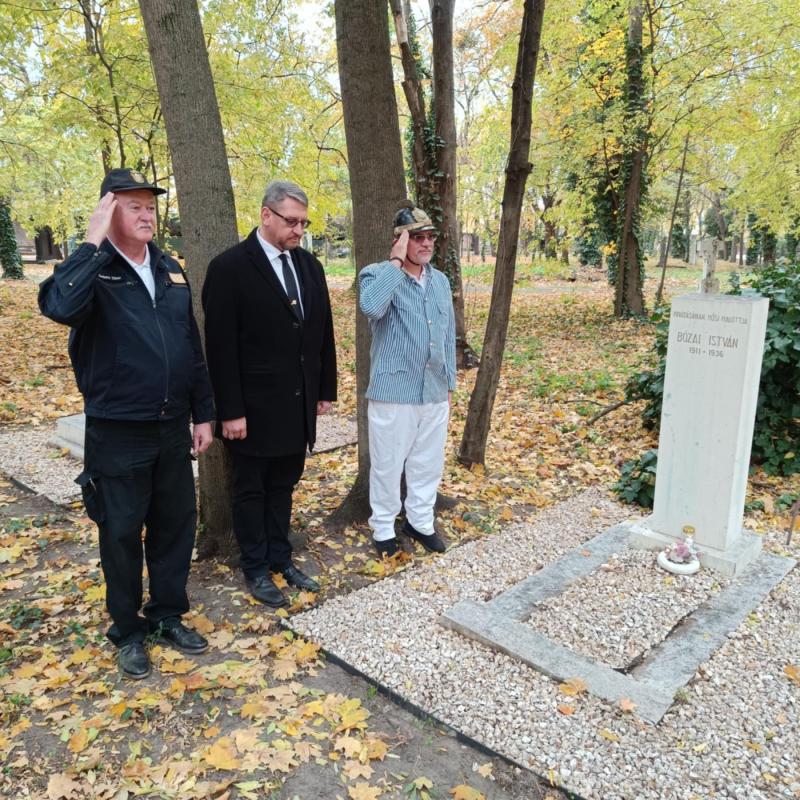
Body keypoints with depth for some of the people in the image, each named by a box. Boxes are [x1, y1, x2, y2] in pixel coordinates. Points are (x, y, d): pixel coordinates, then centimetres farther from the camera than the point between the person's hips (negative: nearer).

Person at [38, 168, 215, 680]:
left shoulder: (170, 270, 8)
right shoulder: (91, 270, -9)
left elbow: (193, 346, 11)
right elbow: (59, 306, -34)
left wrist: (203, 414, 9)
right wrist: (94, 242, -26)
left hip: (172, 429, 5)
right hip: (117, 434, -5)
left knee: (176, 524, 14)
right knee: (122, 533, 9)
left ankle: (169, 615, 34)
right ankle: (128, 631, 29)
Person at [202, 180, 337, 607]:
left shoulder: (309, 265, 7)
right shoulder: (230, 267, -12)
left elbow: (323, 331, 11)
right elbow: (220, 346, -14)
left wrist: (325, 389, 10)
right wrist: (230, 411, -16)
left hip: (299, 403, 6)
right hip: (255, 407, -5)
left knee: (283, 486, 17)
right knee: (251, 491, 11)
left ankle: (281, 559, 31)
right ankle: (256, 569, 26)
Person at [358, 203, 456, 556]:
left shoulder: (440, 281, 10)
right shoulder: (377, 274, -8)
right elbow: (371, 307, -33)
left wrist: (449, 382, 16)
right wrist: (396, 262, -24)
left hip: (435, 392, 6)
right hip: (394, 391, -5)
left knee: (428, 462, 16)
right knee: (388, 464, 7)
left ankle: (420, 520, 35)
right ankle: (383, 527, 25)